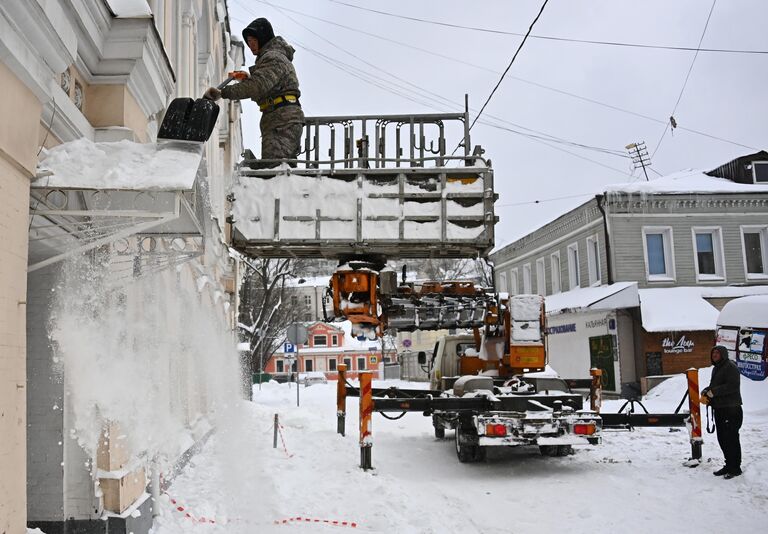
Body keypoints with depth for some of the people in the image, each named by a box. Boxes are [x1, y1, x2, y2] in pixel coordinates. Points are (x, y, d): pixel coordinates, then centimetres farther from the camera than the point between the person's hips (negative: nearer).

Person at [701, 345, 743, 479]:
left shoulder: (730, 367, -10)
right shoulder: (716, 369, 19)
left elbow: (733, 386, -21)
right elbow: (713, 386, 25)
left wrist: (713, 392, -19)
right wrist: (706, 391, 4)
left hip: (731, 409, -9)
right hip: (719, 409, 9)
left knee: (731, 438, -5)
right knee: (722, 438, 13)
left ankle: (735, 468, 4)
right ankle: (729, 465, 23)